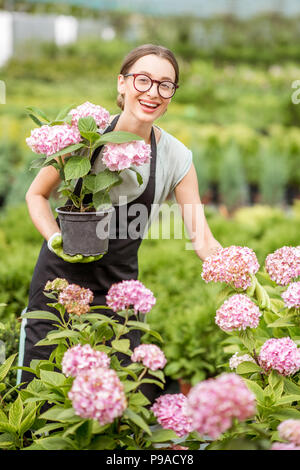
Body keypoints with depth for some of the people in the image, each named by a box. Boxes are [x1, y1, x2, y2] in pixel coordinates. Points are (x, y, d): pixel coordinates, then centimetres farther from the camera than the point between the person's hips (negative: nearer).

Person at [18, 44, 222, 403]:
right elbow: (36, 194, 4)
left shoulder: (176, 158, -4)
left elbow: (203, 240, -4)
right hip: (60, 275, -1)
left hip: (118, 284, 1)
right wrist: (56, 239, -13)